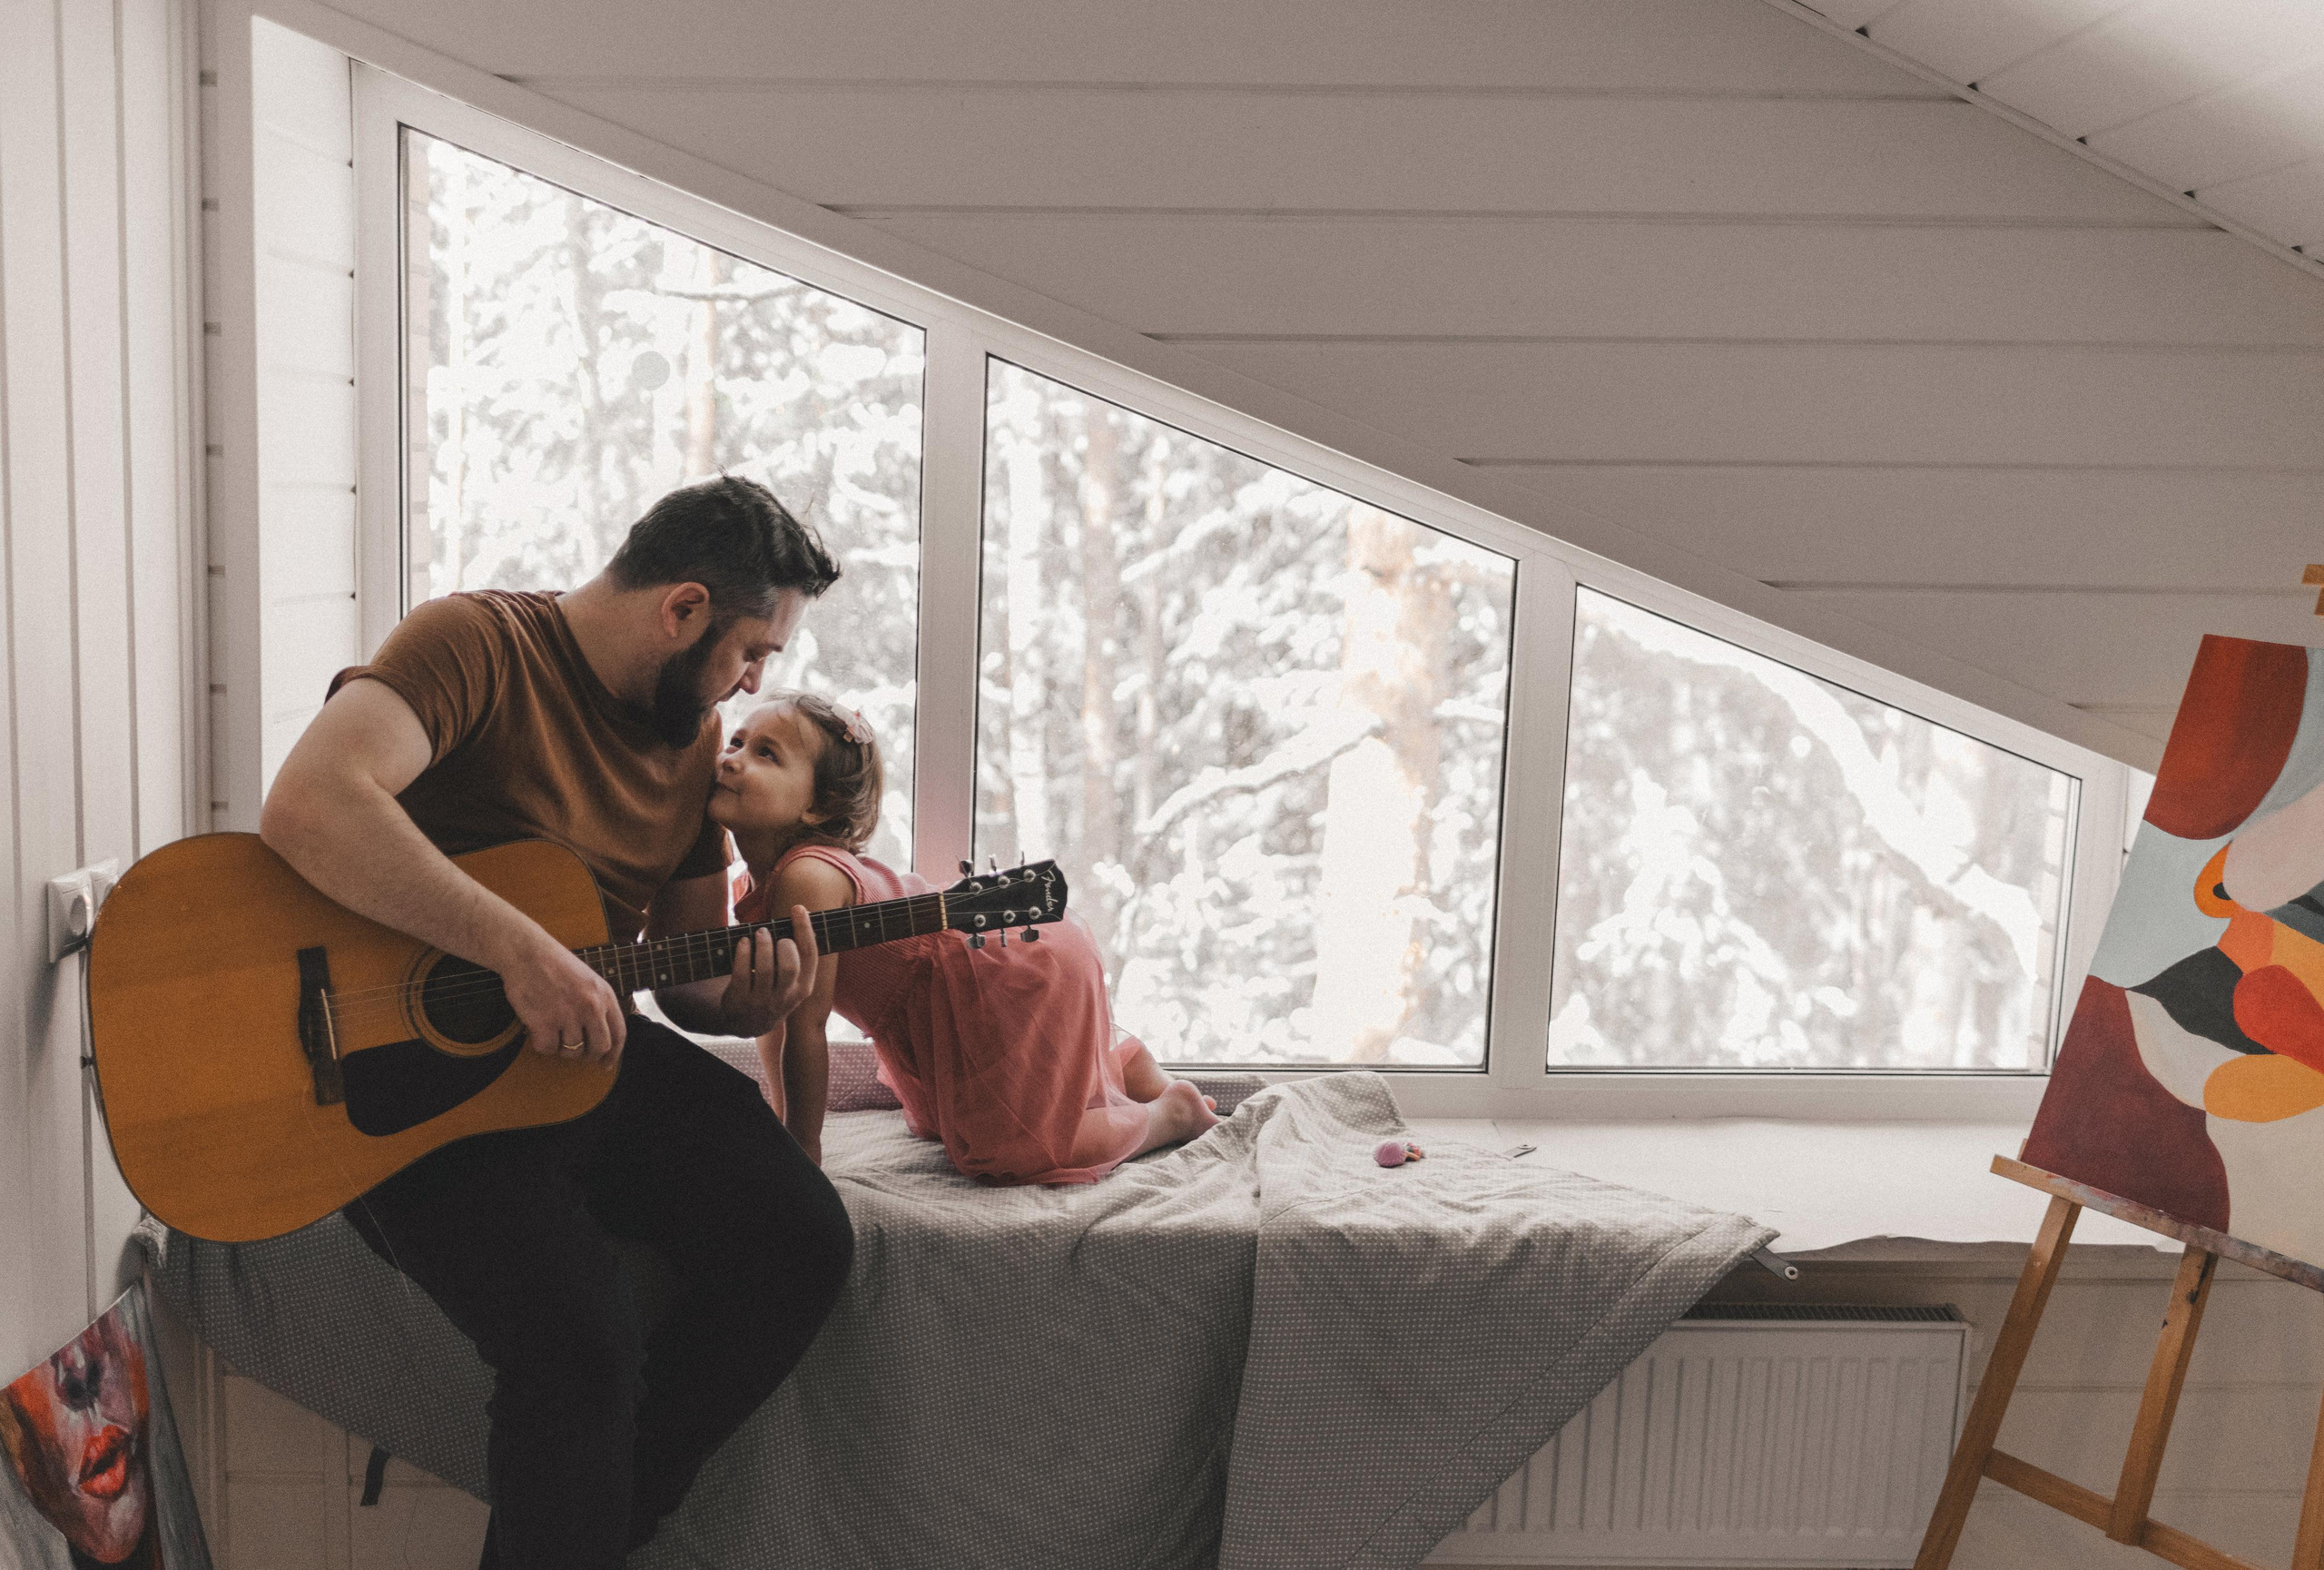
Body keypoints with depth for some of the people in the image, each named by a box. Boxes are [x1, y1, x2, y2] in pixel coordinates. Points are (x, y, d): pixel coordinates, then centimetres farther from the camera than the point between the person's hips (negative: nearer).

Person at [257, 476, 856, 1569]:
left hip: (591, 1050, 7)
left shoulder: (694, 735, 9)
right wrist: (522, 952, -35)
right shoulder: (476, 642, -13)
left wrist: (752, 992, -11)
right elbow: (307, 804, -31)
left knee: (802, 1239, -8)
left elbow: (691, 974, 13)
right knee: (580, 1344, -25)